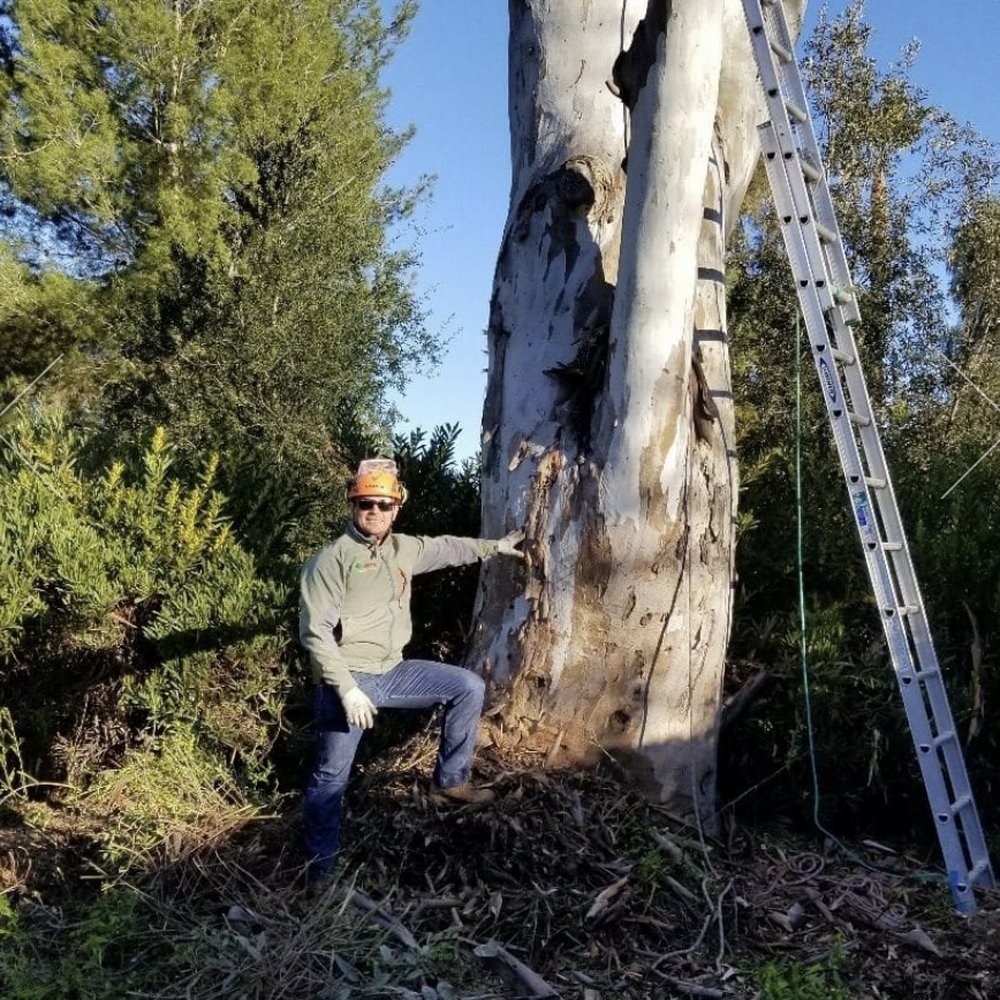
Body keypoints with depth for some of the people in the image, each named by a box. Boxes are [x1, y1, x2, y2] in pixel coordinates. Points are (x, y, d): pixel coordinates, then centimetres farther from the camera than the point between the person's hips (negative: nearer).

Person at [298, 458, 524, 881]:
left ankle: (450, 781, 18)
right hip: (347, 679, -7)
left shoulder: (404, 548, 8)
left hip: (391, 673, 7)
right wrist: (348, 689, -23)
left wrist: (494, 546, 34)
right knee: (331, 777, -1)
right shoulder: (331, 559, -14)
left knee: (468, 686, 7)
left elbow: (446, 548, 28)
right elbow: (315, 631, -18)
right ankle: (320, 869, 17)